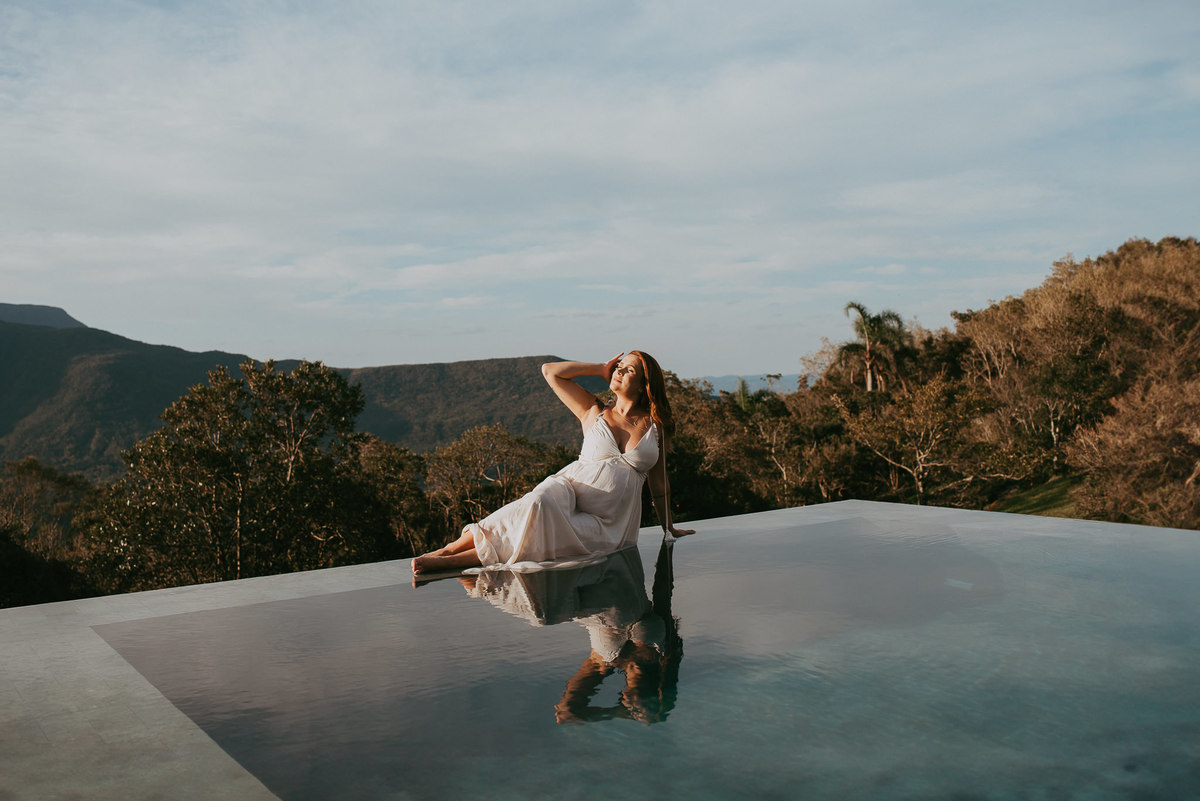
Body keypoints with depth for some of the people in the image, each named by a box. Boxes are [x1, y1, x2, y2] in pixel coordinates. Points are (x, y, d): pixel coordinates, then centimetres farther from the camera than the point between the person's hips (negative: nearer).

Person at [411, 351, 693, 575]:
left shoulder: (656, 425, 8)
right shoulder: (594, 412, 8)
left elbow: (658, 482, 17)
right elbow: (550, 371, 7)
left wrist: (669, 528, 23)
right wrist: (601, 369, 10)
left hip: (607, 522, 0)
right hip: (571, 487, 0)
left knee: (546, 534, -31)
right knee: (539, 505, -37)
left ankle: (455, 561, -30)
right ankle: (447, 549, -33)